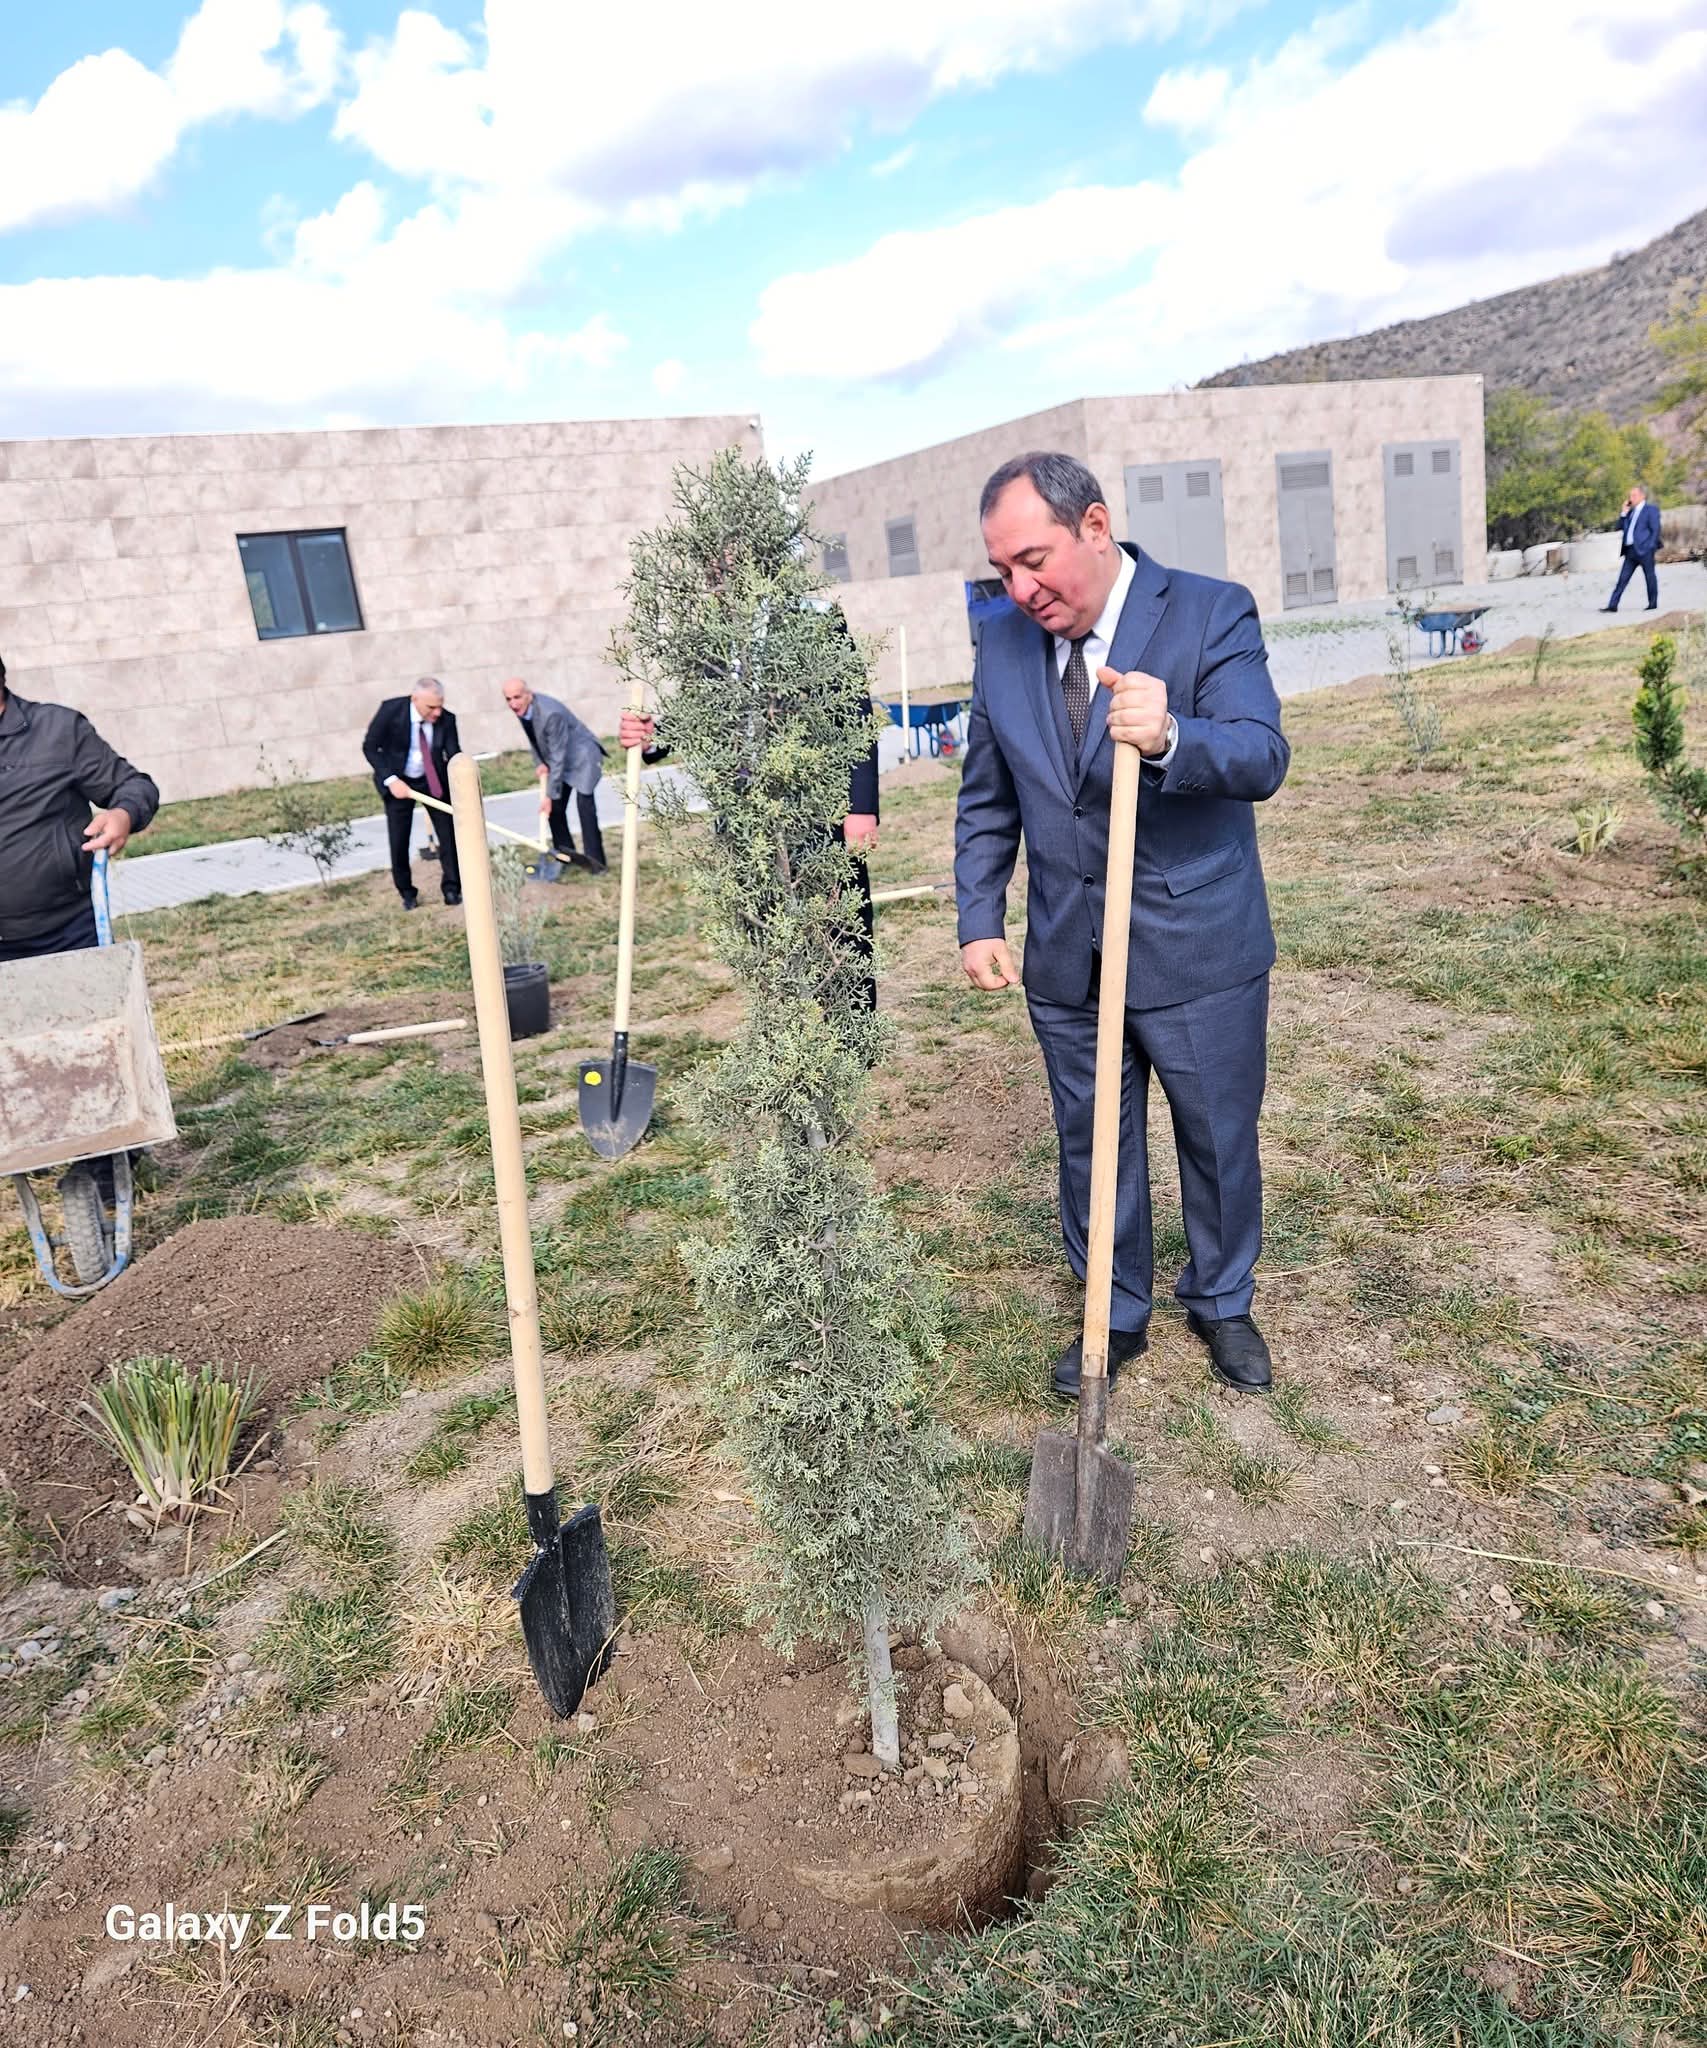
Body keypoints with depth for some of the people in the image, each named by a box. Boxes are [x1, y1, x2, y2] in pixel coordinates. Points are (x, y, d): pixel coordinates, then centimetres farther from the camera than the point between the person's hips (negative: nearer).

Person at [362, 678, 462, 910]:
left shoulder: (446, 719, -18)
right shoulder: (391, 710, -22)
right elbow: (370, 747, -13)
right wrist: (391, 780, -23)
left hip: (433, 780, 2)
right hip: (398, 781, -1)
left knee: (449, 832, -3)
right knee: (398, 841, -1)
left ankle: (452, 888, 10)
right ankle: (407, 893, 17)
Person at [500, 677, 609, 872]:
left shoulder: (551, 714, -34)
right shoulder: (522, 708, -10)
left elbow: (558, 757, -30)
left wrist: (550, 795, -27)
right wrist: (541, 763, -6)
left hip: (582, 756, -8)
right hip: (559, 759, 8)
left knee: (584, 804, -18)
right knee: (555, 807, 4)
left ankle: (594, 859, -13)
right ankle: (565, 854, 16)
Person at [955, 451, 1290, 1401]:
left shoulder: (1212, 612, -11)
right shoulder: (1003, 644, 2)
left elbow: (1263, 758, -22)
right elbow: (986, 802, 10)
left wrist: (1170, 739, -42)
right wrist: (980, 921, 2)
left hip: (1198, 951, -3)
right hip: (1067, 958, 4)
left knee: (1220, 1141, 13)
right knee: (1091, 1147, 15)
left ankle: (1223, 1303, 39)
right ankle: (1117, 1316, 36)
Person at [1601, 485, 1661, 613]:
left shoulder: (1651, 510, -1)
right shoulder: (1631, 512, 18)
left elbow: (1655, 530, -6)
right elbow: (1620, 527, 16)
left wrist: (1651, 547, -13)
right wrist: (1624, 512, 7)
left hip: (1644, 550, -6)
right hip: (1630, 550, 6)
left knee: (1650, 577, 2)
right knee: (1622, 578, 1)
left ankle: (1653, 604, 9)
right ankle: (1613, 605, -3)